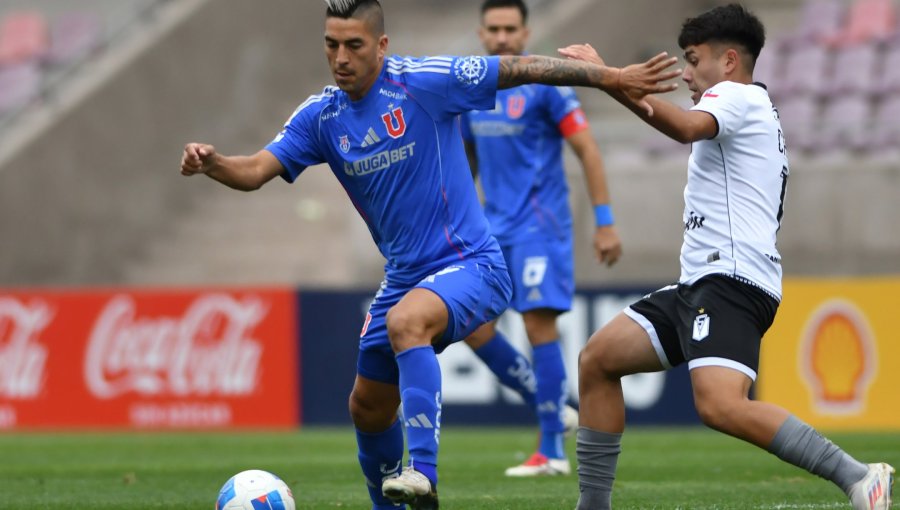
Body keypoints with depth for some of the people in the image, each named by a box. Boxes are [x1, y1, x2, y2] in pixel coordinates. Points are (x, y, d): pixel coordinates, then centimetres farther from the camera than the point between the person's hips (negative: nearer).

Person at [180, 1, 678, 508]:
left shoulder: (422, 82, -14)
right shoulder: (320, 116, 1)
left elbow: (522, 68, -12)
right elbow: (256, 171, -6)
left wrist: (613, 78, -14)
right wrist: (210, 162, -29)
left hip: (469, 264, -7)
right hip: (404, 276, 7)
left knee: (405, 321, -37)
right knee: (368, 408, 13)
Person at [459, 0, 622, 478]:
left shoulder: (545, 85, -8)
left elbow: (588, 152, -8)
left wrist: (605, 223, -12)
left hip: (539, 224, -7)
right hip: (493, 226, 7)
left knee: (538, 323, -11)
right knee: (474, 326, -1)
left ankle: (552, 452, -6)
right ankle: (552, 408, 14)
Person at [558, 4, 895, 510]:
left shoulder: (740, 96, -4)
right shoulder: (756, 110, 28)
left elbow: (686, 127, -24)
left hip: (730, 280, -11)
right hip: (701, 283, 11)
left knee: (721, 406, -29)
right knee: (597, 359, 9)